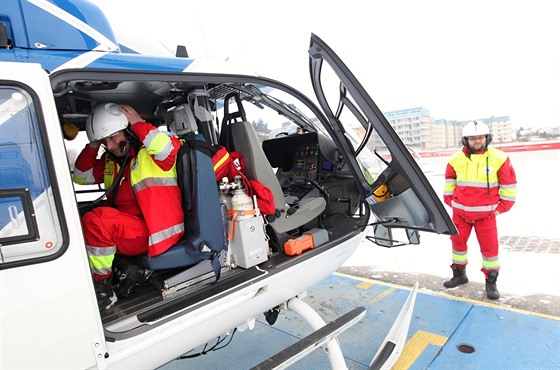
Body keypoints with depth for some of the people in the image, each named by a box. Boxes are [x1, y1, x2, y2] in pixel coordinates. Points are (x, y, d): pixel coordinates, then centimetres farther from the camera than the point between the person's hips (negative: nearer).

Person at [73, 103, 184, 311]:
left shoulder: (151, 151, -4)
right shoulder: (111, 161, 18)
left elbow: (169, 148, -27)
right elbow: (81, 177, 23)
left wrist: (138, 123, -15)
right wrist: (92, 147, 9)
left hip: (154, 233, -8)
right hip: (126, 229, 8)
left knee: (96, 220, -25)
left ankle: (102, 288, -10)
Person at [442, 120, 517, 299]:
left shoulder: (499, 158, -10)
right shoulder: (456, 159, -2)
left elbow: (509, 185, -1)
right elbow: (450, 181, 15)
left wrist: (501, 208, -1)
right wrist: (449, 201, 11)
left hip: (486, 214, -2)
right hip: (460, 213, 3)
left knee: (489, 247, 2)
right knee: (458, 242, 11)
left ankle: (491, 282, 21)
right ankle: (459, 274, 30)